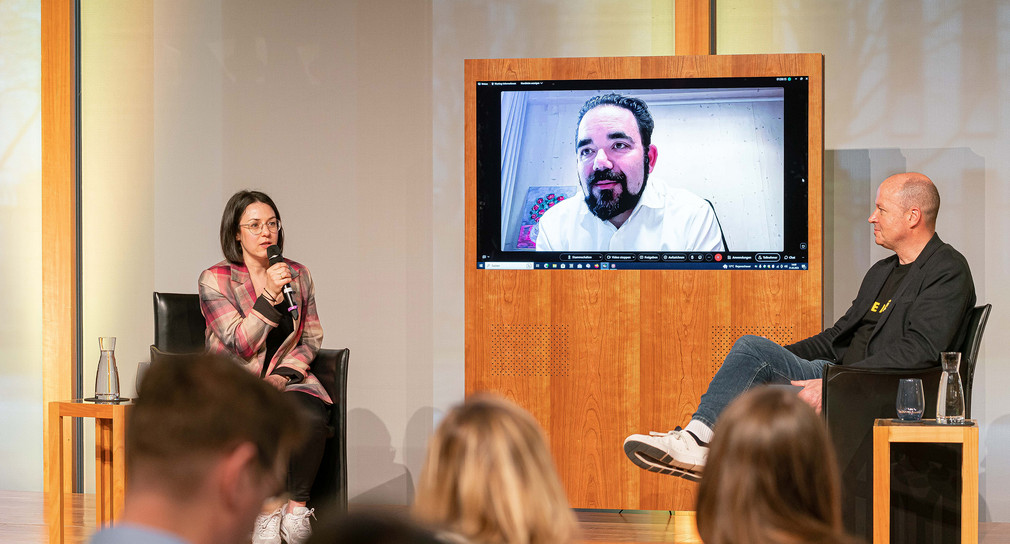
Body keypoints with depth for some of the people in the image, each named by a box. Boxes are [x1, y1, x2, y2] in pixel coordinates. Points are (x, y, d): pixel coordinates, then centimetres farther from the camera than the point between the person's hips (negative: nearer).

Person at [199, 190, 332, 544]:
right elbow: (241, 345, -11)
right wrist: (269, 296, -21)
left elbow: (311, 339, 14)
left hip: (286, 379, 3)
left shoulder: (298, 276, 10)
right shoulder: (214, 281, -3)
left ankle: (297, 510, -15)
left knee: (311, 420, -31)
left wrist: (284, 374, -4)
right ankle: (266, 511, -18)